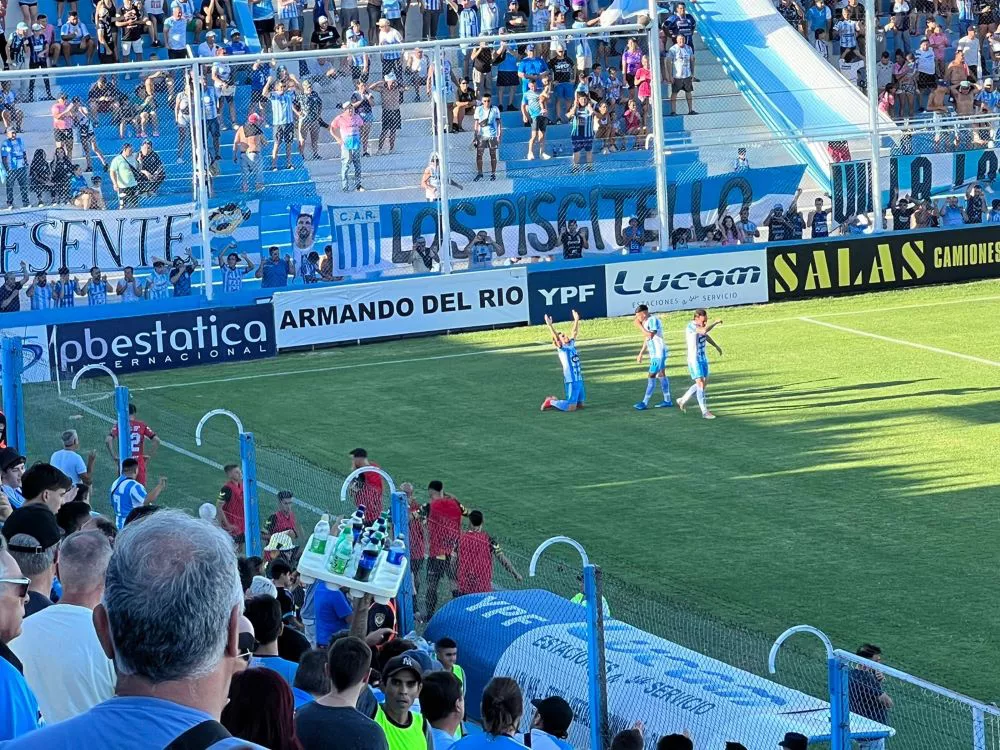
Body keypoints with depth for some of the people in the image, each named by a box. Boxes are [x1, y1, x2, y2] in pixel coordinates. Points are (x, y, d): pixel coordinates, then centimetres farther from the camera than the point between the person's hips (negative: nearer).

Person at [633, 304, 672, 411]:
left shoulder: (653, 320, -19)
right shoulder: (646, 322, 10)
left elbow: (650, 335, -33)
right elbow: (646, 339, 20)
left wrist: (639, 326, -26)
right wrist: (641, 354, 23)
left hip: (658, 353, -10)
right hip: (654, 354, 10)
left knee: (652, 376, -9)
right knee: (661, 375, 14)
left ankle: (645, 402, -9)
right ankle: (667, 400, 20)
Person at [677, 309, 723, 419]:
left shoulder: (700, 324, 4)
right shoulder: (691, 326, -21)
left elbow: (706, 336, 24)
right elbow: (704, 331, -40)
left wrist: (716, 346, 33)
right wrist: (715, 323, -27)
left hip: (703, 358, 9)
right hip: (694, 360, -9)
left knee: (704, 383, 16)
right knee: (700, 384, -10)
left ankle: (683, 400, 30)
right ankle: (705, 411, -5)